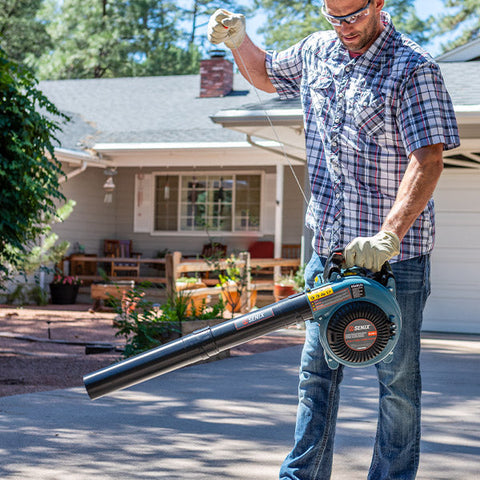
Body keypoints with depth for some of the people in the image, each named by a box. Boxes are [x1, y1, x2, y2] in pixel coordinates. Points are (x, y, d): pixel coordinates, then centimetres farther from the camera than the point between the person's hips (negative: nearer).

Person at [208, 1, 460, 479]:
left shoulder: (413, 68, -13)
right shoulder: (316, 52, 8)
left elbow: (429, 160, -22)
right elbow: (266, 75, 29)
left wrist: (389, 235, -33)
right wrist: (238, 41, 8)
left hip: (396, 249, -6)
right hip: (330, 245, 6)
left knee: (397, 375, 3)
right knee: (317, 368, 9)